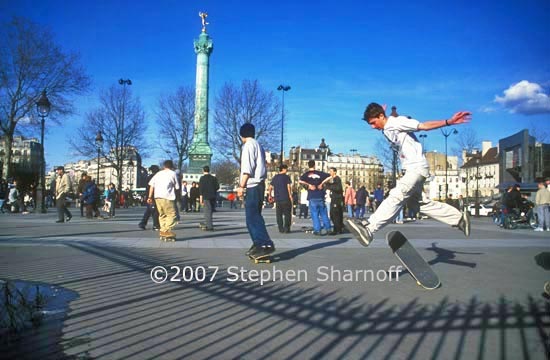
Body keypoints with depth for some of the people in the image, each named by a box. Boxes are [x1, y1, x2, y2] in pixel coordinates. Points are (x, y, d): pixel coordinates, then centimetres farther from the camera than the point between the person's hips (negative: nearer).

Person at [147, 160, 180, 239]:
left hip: (157, 196, 6)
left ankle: (163, 230, 15)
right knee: (172, 214, -2)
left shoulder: (158, 173, 19)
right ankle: (167, 230, -12)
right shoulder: (173, 173, 7)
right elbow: (177, 187, 6)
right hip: (167, 197, -6)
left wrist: (150, 197, 12)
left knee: (162, 214, 16)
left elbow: (151, 185, 11)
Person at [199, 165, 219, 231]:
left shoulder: (202, 178, -2)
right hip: (213, 197, 5)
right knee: (209, 211, 15)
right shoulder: (214, 178, 11)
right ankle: (207, 225, 23)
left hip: (206, 196, -5)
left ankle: (209, 226, -13)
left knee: (207, 211, -7)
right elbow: (217, 187, 8)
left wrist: (201, 197, -9)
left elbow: (201, 188, -9)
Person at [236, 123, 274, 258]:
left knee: (252, 217, -12)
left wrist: (241, 186, -16)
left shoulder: (248, 145, -6)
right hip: (260, 184, 10)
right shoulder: (258, 146, 21)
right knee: (254, 216, 12)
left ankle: (266, 244, -19)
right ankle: (258, 244, 13)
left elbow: (247, 168, -16)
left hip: (253, 185, -10)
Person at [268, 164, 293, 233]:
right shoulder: (286, 177, -3)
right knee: (287, 214, 4)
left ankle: (281, 229, 7)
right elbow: (288, 187, -11)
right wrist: (290, 195, -5)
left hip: (277, 199, 4)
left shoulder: (275, 177, 12)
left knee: (279, 215, 8)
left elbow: (270, 187, 11)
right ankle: (286, 229, 0)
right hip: (286, 198, -4)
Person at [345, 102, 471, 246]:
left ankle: (368, 229, -37)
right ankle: (459, 218, 28)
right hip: (411, 169, 10)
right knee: (424, 203, 16)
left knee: (396, 196, -24)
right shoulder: (387, 130, 13)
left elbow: (424, 126, -14)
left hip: (417, 168, -10)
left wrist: (449, 122, -23)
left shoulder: (397, 122, -11)